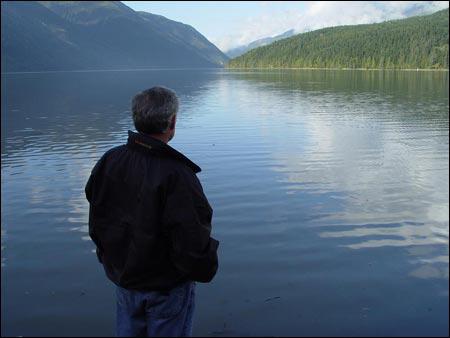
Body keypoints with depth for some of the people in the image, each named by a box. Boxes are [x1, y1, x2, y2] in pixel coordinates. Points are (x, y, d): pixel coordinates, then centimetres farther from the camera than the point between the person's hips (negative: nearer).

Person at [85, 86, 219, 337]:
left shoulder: (109, 161, -7)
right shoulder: (176, 176, -29)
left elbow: (97, 222, 5)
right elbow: (193, 239, -26)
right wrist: (206, 270, -5)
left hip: (122, 277, 6)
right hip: (167, 286, -6)